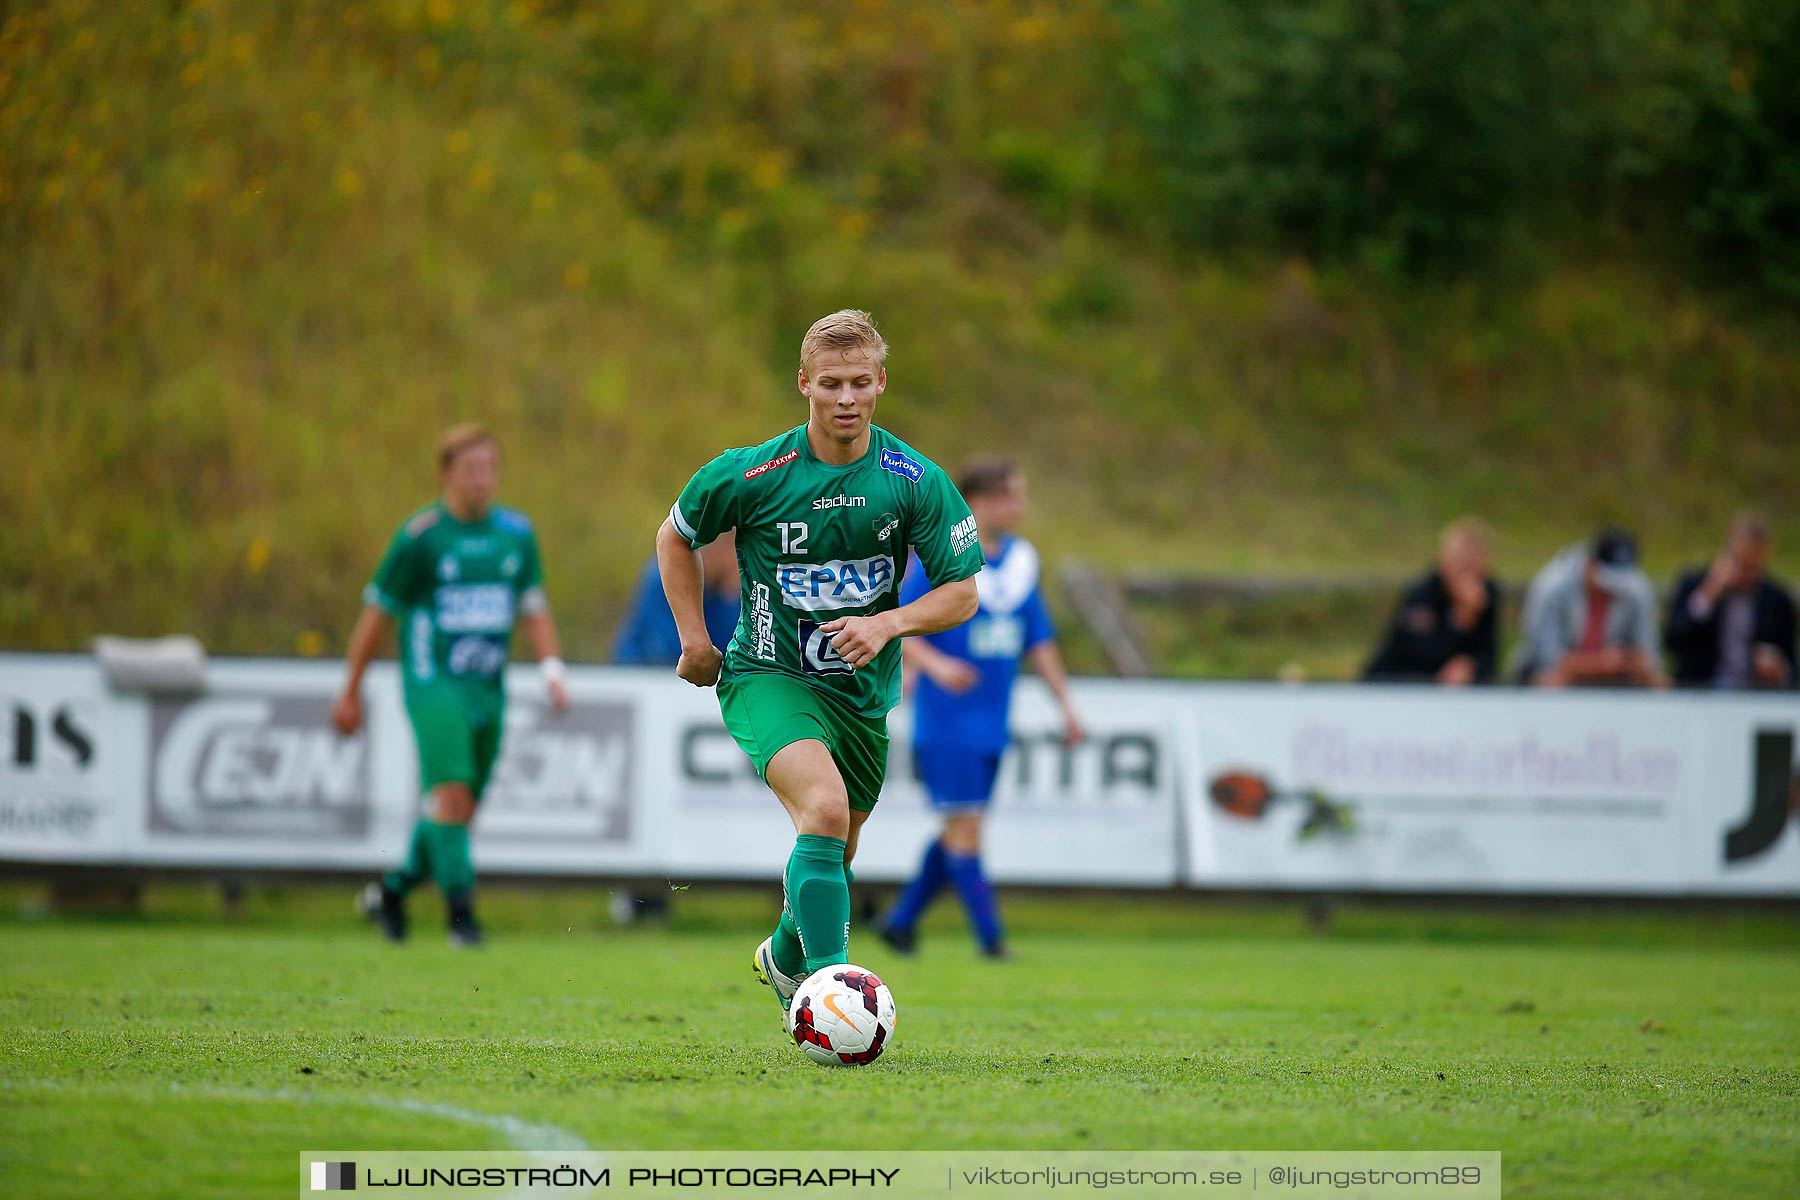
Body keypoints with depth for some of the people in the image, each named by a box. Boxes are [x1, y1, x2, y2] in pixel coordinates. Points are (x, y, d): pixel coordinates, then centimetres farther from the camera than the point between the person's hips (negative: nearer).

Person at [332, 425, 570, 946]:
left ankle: (391, 892, 31)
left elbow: (534, 608, 13)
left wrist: (551, 666, -5)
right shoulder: (419, 536, -8)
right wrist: (351, 692, 3)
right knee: (451, 793, -21)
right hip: (433, 683, -5)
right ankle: (460, 910, -18)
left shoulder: (517, 533, 7)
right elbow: (377, 613, -1)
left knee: (459, 811, 10)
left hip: (488, 688, 5)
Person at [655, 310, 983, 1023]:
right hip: (769, 677, -4)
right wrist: (694, 638, 2)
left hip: (865, 690, 4)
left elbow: (962, 593, -3)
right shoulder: (752, 475, -13)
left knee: (835, 855, 19)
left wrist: (887, 624, -20)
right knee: (825, 809, -30)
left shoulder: (916, 481, -9)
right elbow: (675, 536, 6)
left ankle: (785, 959, 48)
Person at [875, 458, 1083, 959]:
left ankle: (900, 921, 22)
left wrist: (1066, 702, 11)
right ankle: (991, 940, -9)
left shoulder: (1021, 559, 10)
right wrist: (937, 665, -27)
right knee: (964, 828, -9)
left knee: (959, 832, 10)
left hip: (992, 724, 7)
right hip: (946, 724, -7)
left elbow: (1039, 639, 16)